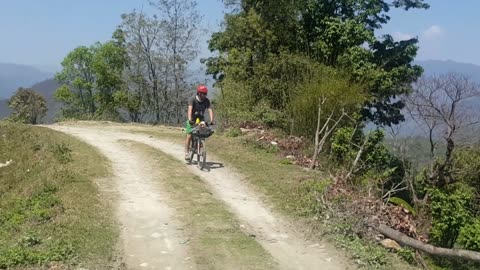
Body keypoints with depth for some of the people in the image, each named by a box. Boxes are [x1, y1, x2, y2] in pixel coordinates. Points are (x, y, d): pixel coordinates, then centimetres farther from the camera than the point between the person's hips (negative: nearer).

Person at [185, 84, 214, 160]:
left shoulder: (206, 101, -11)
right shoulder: (192, 99, -20)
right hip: (192, 120, -3)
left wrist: (211, 121, -35)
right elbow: (190, 109, -34)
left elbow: (210, 110, -20)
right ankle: (186, 153, -6)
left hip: (201, 120, 3)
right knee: (189, 136, -12)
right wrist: (190, 119, -48)